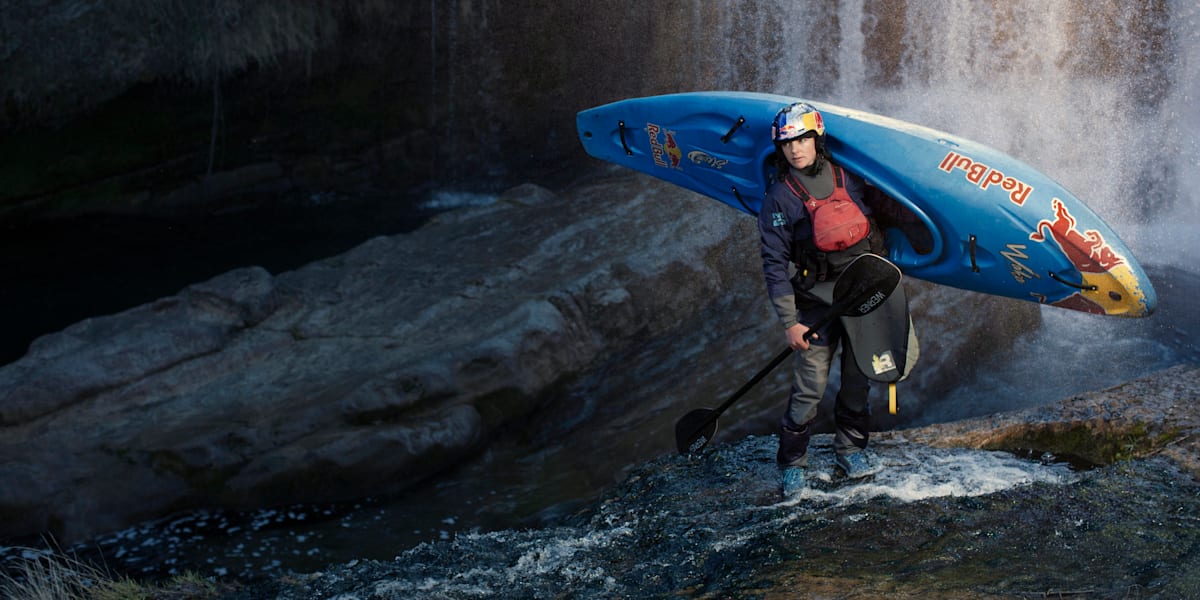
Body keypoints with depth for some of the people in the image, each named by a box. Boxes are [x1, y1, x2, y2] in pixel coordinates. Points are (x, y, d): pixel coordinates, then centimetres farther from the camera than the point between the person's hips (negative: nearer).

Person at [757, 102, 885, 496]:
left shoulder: (849, 179, 2)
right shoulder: (779, 198, -6)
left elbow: (872, 227, 15)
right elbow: (775, 263, -8)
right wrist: (789, 322, -12)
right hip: (817, 301, -3)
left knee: (858, 378, 8)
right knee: (810, 386, -7)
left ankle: (851, 449, 25)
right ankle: (792, 463, 7)